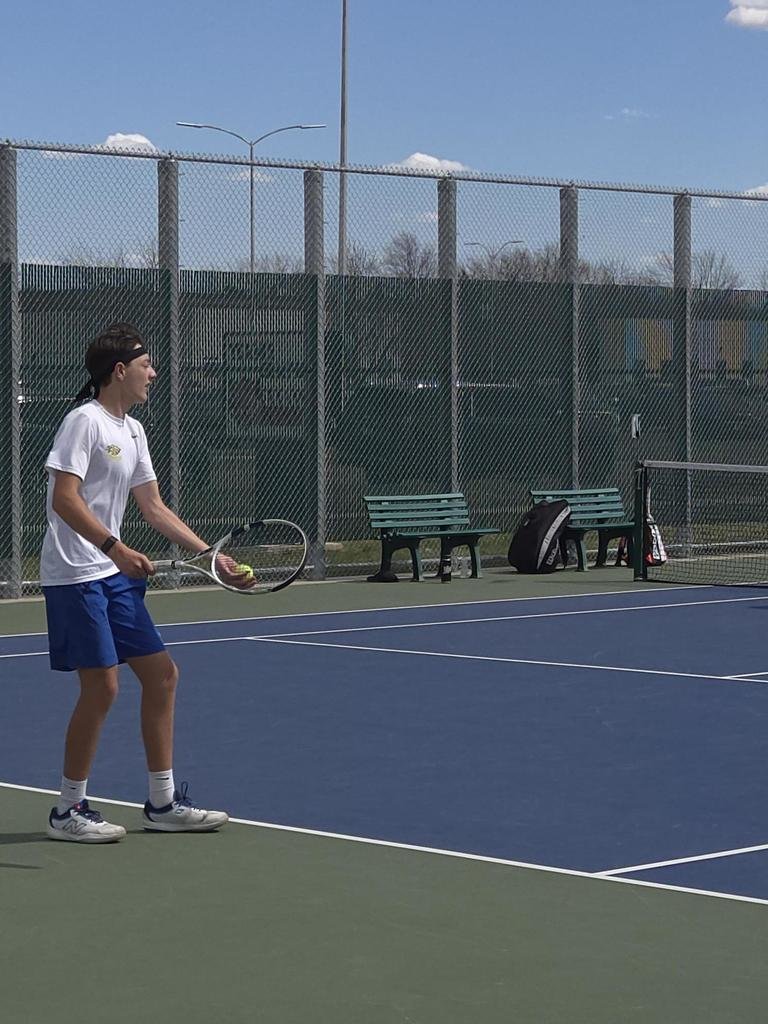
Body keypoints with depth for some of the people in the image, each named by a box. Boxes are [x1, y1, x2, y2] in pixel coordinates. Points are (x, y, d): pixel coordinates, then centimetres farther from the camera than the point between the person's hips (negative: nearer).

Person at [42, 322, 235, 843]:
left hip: (115, 575, 10)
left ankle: (163, 803, 16)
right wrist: (116, 548, -31)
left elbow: (154, 507, 18)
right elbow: (65, 499, -21)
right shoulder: (84, 421, -12)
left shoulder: (133, 430, 15)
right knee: (102, 686, -11)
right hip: (74, 576, -9)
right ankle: (69, 810, 2)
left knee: (161, 673, 8)